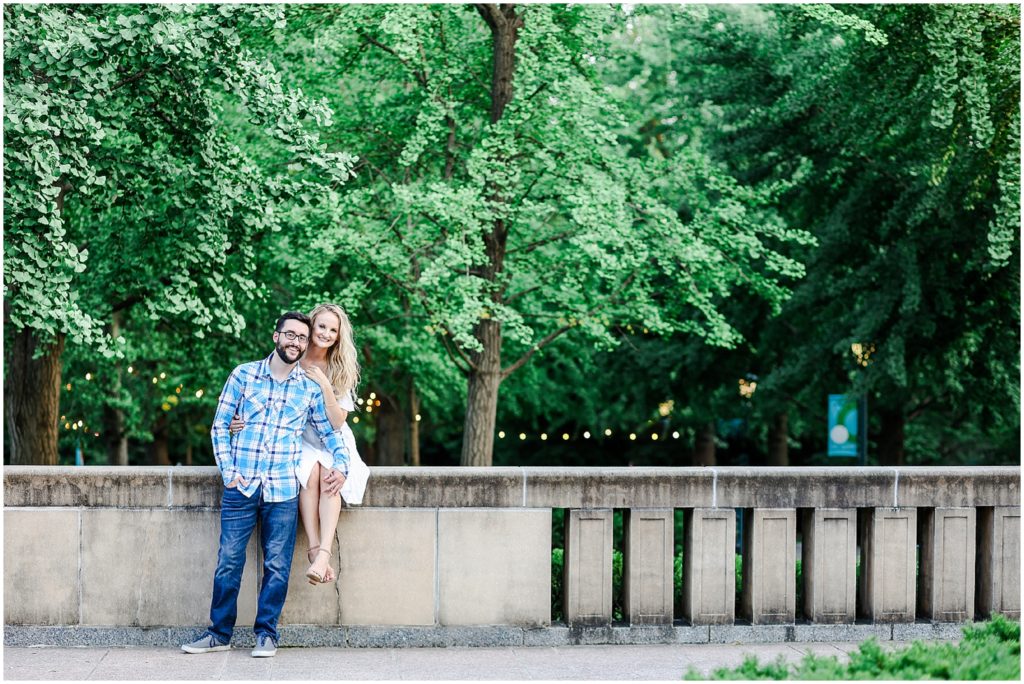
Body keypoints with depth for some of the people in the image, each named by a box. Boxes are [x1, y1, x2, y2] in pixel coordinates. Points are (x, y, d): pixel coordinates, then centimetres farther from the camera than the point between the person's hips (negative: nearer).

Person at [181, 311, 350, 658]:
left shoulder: (311, 389, 7)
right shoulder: (243, 375, 4)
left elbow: (330, 432, 17)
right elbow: (219, 426, 7)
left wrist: (341, 464, -1)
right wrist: (228, 471, -2)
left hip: (283, 490, 1)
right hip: (241, 486, -1)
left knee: (277, 566, 0)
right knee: (228, 561, -1)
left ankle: (266, 633, 11)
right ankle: (220, 633, 11)